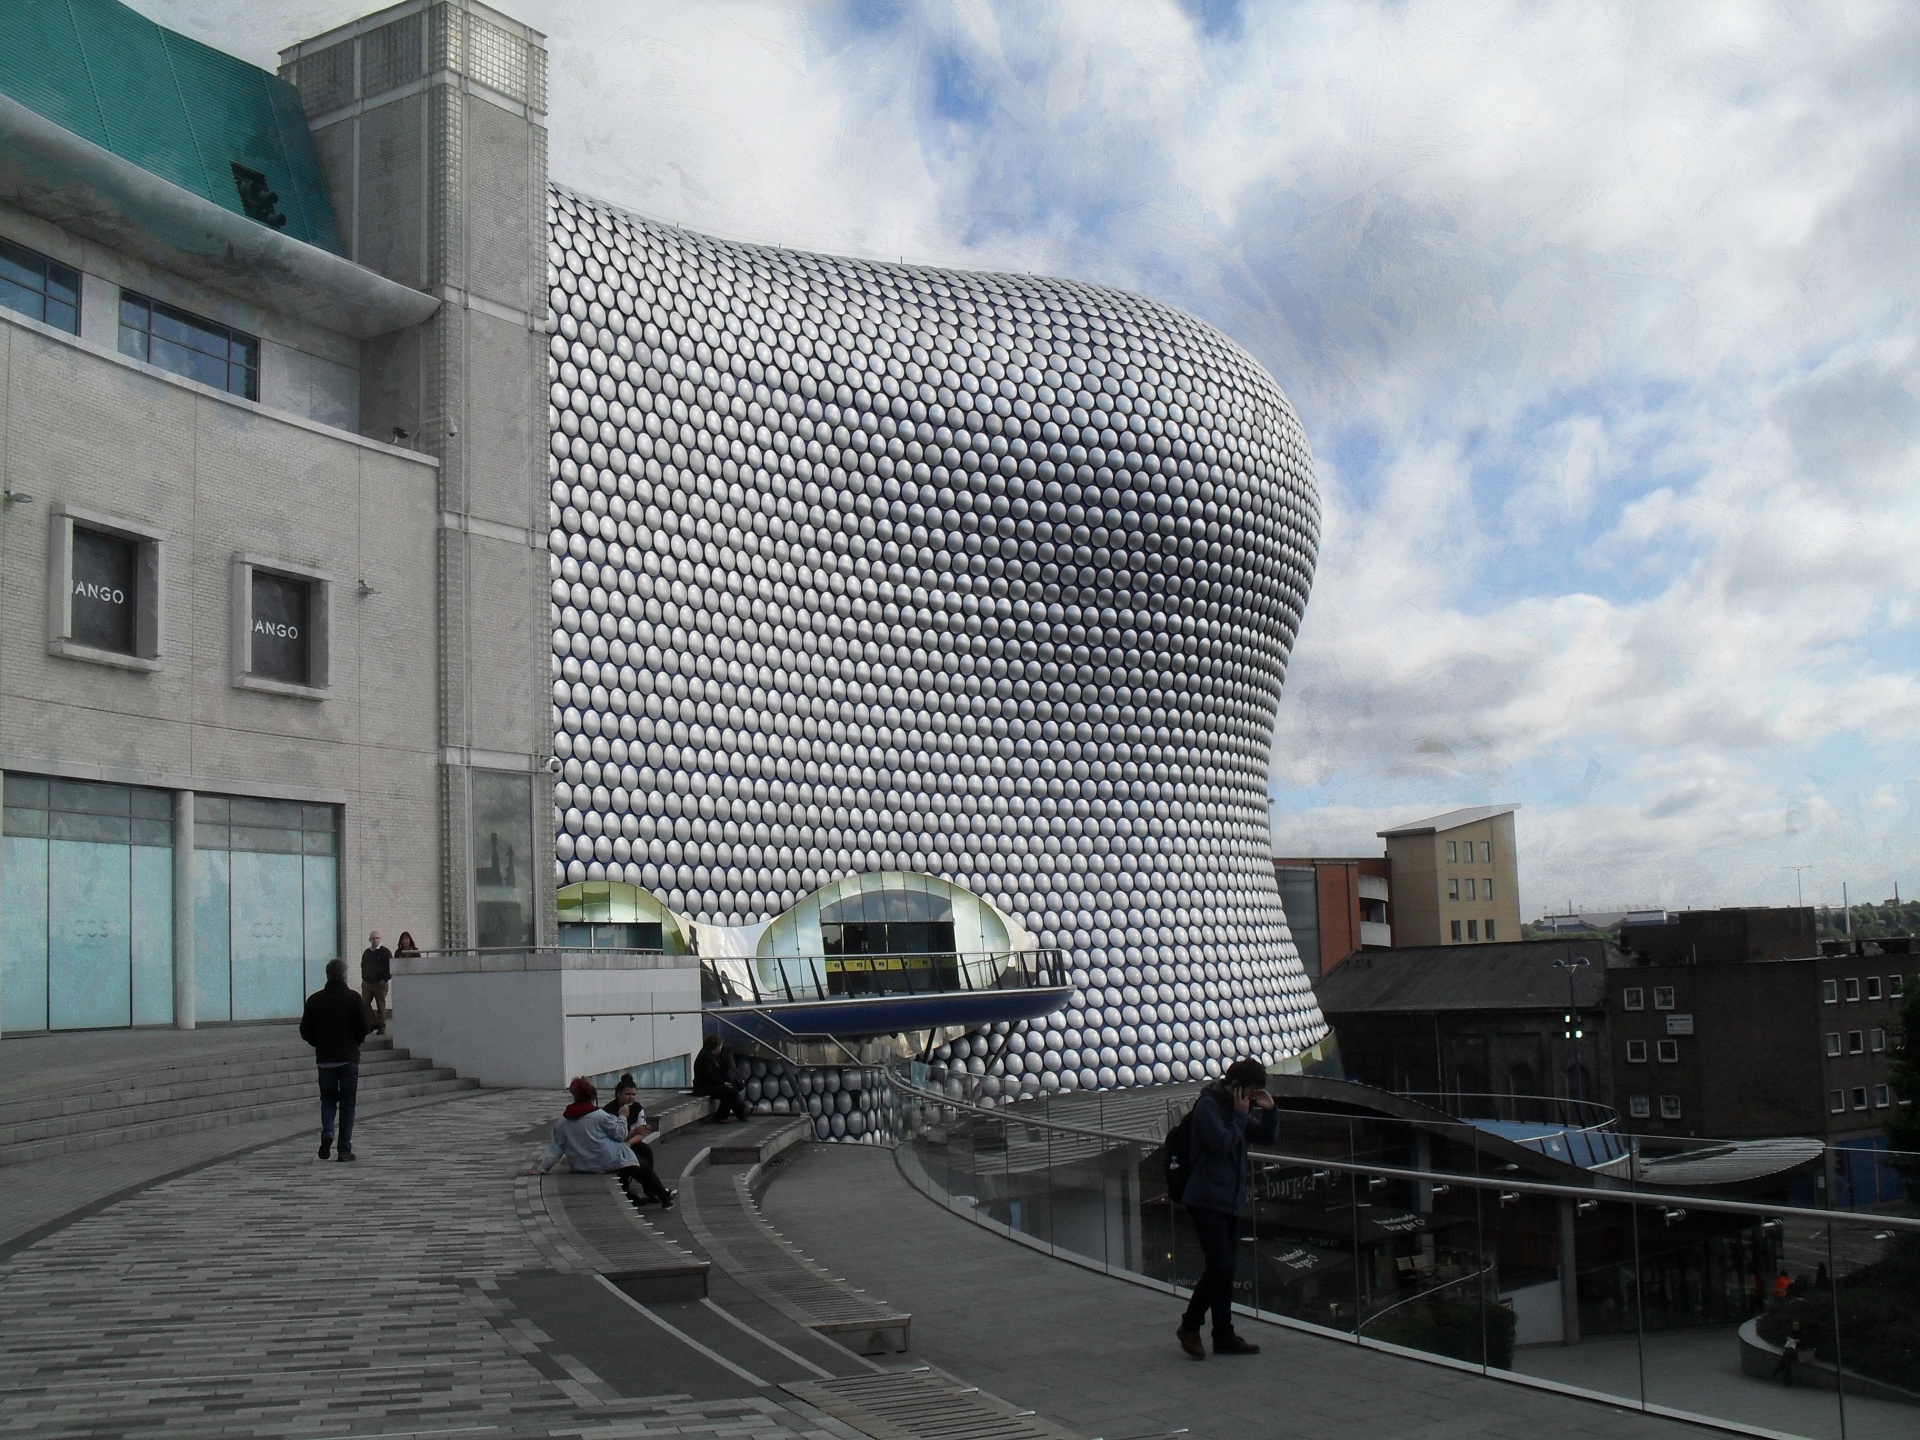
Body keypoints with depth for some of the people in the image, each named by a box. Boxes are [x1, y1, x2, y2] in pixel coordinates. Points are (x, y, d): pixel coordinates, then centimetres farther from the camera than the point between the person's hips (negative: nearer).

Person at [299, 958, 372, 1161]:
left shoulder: (314, 1000, 1)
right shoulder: (353, 998, -7)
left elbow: (305, 1032, 3)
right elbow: (364, 1028, -10)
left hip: (324, 1058, 2)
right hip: (348, 1058, -2)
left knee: (328, 1099, 17)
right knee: (347, 1103, 5)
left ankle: (327, 1131, -10)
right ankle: (344, 1149, 3)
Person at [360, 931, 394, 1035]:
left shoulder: (385, 952, -4)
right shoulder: (366, 952, 13)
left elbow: (390, 967, -6)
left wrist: (385, 979, -11)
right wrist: (364, 978, 11)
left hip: (380, 983, -5)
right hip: (367, 983, 5)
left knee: (381, 1006, 0)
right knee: (364, 1004, -3)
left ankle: (381, 1027, 8)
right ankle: (374, 1023, 10)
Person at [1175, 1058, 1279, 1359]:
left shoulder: (1238, 1106, 13)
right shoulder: (1208, 1105, -13)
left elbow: (1267, 1137, 18)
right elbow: (1222, 1142, -24)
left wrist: (1269, 1111, 1)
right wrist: (1240, 1115, -15)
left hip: (1230, 1199, 9)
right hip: (1207, 1199, -9)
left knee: (1226, 1269, 10)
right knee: (1219, 1266, -11)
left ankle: (1224, 1336, 16)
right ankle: (1189, 1326, 4)